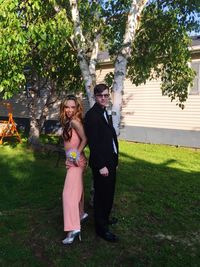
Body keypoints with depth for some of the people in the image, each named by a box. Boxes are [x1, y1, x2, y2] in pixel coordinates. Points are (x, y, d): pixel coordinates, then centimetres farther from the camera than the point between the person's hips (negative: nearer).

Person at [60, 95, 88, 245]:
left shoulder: (75, 121, -15)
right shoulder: (68, 122, 11)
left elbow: (84, 139, -24)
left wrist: (76, 154, -28)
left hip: (76, 161, -9)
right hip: (73, 161, 9)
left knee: (69, 192, -12)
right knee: (76, 188, 22)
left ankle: (74, 228, -12)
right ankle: (81, 214, 40)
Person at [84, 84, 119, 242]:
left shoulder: (105, 112, 13)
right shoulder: (92, 115, -16)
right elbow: (93, 143, -21)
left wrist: (114, 160, 12)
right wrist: (101, 165, -21)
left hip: (110, 161, 9)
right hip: (101, 163, -9)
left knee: (108, 193, 22)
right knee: (101, 195, 4)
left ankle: (105, 219, 41)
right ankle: (101, 228, 20)